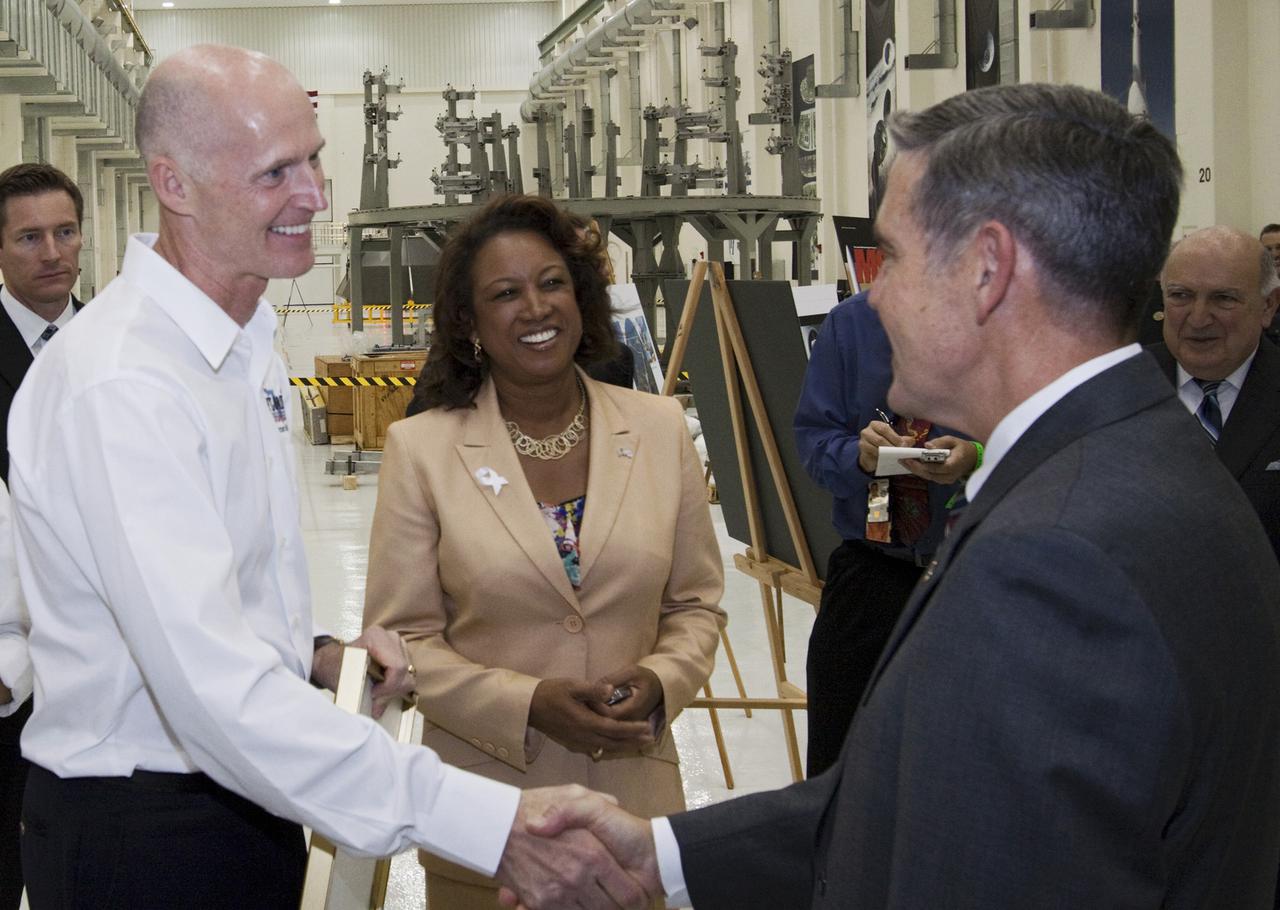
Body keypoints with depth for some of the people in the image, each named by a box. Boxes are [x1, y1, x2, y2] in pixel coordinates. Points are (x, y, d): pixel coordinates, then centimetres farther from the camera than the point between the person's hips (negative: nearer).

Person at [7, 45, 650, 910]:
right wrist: (487, 821, -38)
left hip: (248, 804, 9)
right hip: (145, 837, -9)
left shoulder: (249, 347, 9)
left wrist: (314, 655, 1)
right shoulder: (118, 387, -24)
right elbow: (217, 691, -33)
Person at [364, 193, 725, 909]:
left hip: (634, 791, 2)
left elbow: (696, 605, 9)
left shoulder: (661, 429, 2)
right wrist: (528, 706, -17)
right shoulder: (421, 449, -5)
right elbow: (403, 638, -4)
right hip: (487, 807, -2)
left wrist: (661, 682, -11)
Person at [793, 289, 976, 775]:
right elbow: (814, 437, 4)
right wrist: (860, 455, -17)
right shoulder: (851, 322, 4)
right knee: (835, 767, 8)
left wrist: (977, 459, -26)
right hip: (869, 574, 3)